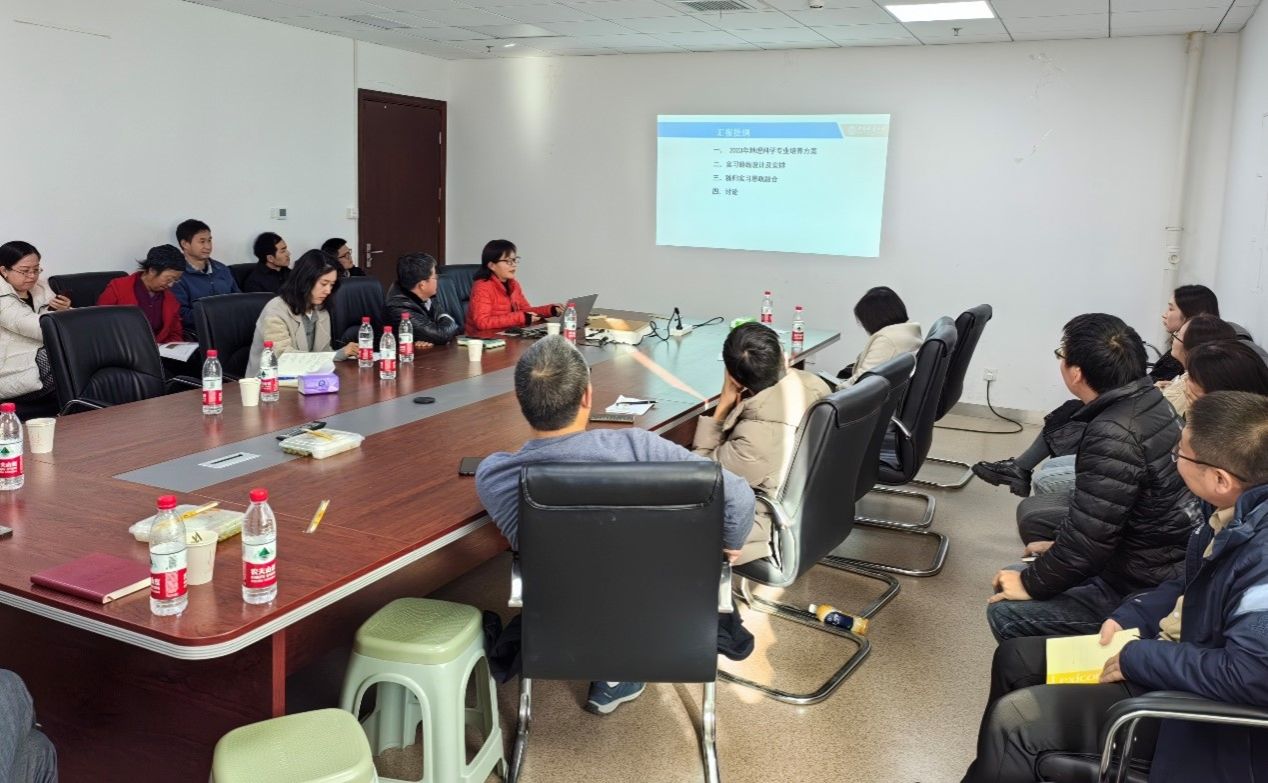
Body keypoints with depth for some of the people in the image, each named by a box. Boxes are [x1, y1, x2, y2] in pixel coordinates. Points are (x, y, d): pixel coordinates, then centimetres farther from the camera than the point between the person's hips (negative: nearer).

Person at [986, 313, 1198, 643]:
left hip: (1147, 591, -10)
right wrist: (1062, 547, 15)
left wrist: (1031, 584, -13)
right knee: (1033, 510, 20)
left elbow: (1088, 539, -28)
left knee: (1005, 613, -15)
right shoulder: (1147, 398, -2)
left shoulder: (1114, 436, -30)